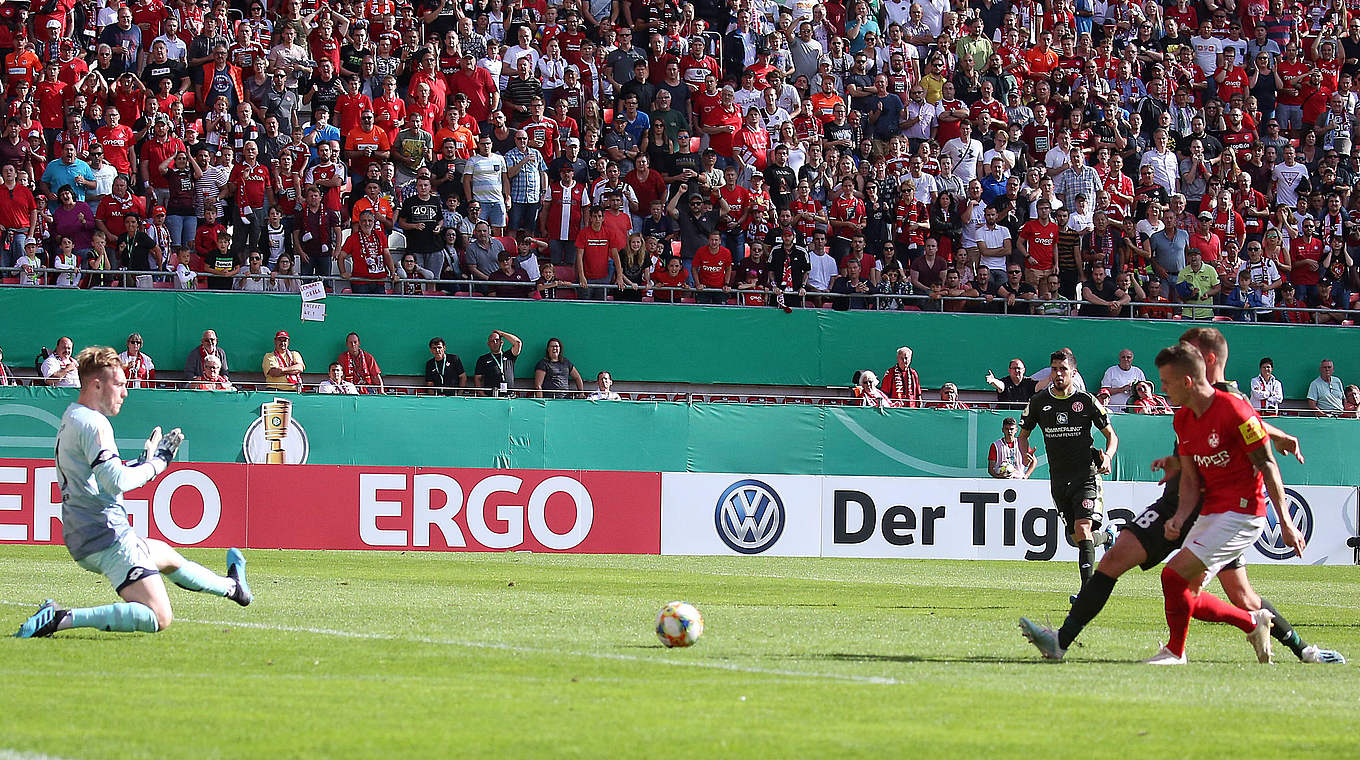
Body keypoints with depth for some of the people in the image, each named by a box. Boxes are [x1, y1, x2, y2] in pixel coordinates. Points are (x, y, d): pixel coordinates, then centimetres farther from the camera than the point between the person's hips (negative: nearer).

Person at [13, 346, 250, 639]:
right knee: (159, 618, -18)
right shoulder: (94, 423, -14)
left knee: (169, 557, 34)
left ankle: (231, 586, 58)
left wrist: (148, 458, 21)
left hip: (81, 541, 11)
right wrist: (153, 466, -7)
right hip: (108, 536, -11)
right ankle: (62, 619, -25)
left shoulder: (70, 420, 19)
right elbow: (116, 482, -24)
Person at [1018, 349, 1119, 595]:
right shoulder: (1039, 401, 4)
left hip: (1086, 475, -4)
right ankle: (1106, 536, 43)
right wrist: (1025, 454, -5)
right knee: (1077, 538, 10)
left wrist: (1108, 456, -14)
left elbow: (1111, 435, 6)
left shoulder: (1086, 401, -3)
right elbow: (1023, 434, 17)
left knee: (1083, 531, -20)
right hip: (1059, 479, 4)